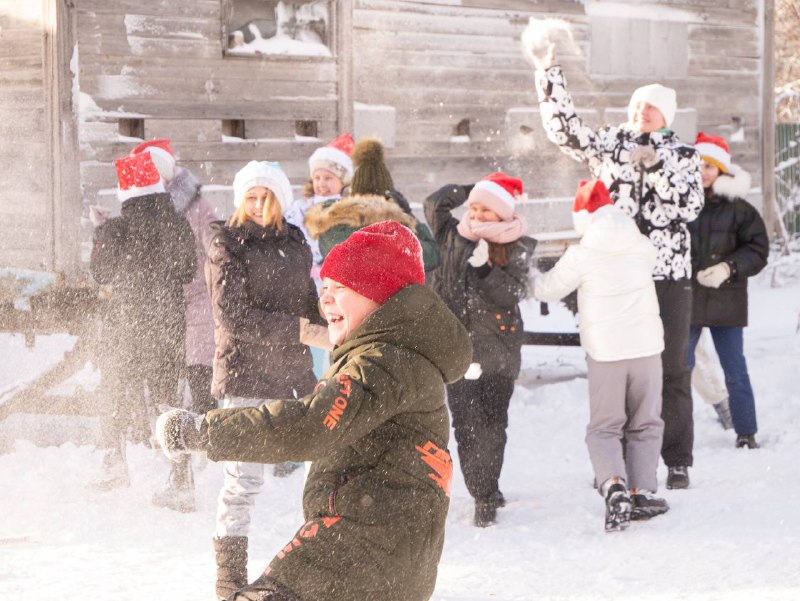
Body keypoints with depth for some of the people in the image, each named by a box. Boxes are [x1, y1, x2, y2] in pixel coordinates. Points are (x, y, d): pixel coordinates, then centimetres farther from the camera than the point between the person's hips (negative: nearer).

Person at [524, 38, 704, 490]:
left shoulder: (683, 156, 7)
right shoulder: (609, 145, 8)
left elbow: (690, 205, -5)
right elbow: (565, 129, 0)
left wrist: (656, 166, -14)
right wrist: (549, 72, -8)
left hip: (668, 275, -1)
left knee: (671, 370, 3)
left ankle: (678, 461, 8)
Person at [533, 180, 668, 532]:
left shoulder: (581, 256, -10)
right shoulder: (642, 246, 0)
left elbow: (546, 290, 2)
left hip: (605, 351, -2)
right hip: (646, 345, 2)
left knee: (604, 427, 6)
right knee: (644, 425, 15)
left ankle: (614, 485, -18)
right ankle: (641, 492, 8)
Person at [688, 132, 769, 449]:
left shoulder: (738, 209, 0)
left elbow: (758, 250, -1)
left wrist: (730, 268, -15)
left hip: (726, 301, 1)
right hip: (685, 302, -1)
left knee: (736, 372, 7)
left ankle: (746, 434, 17)